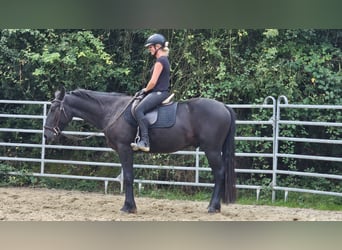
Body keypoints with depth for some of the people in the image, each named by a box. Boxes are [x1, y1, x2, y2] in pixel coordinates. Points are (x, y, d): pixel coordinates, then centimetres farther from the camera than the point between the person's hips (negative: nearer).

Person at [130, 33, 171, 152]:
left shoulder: (160, 60, -13)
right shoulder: (163, 59, 19)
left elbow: (153, 82, -16)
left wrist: (145, 90, 1)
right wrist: (146, 90, 16)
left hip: (159, 93, -11)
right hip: (159, 92, 11)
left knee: (138, 110, -26)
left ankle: (145, 141, -34)